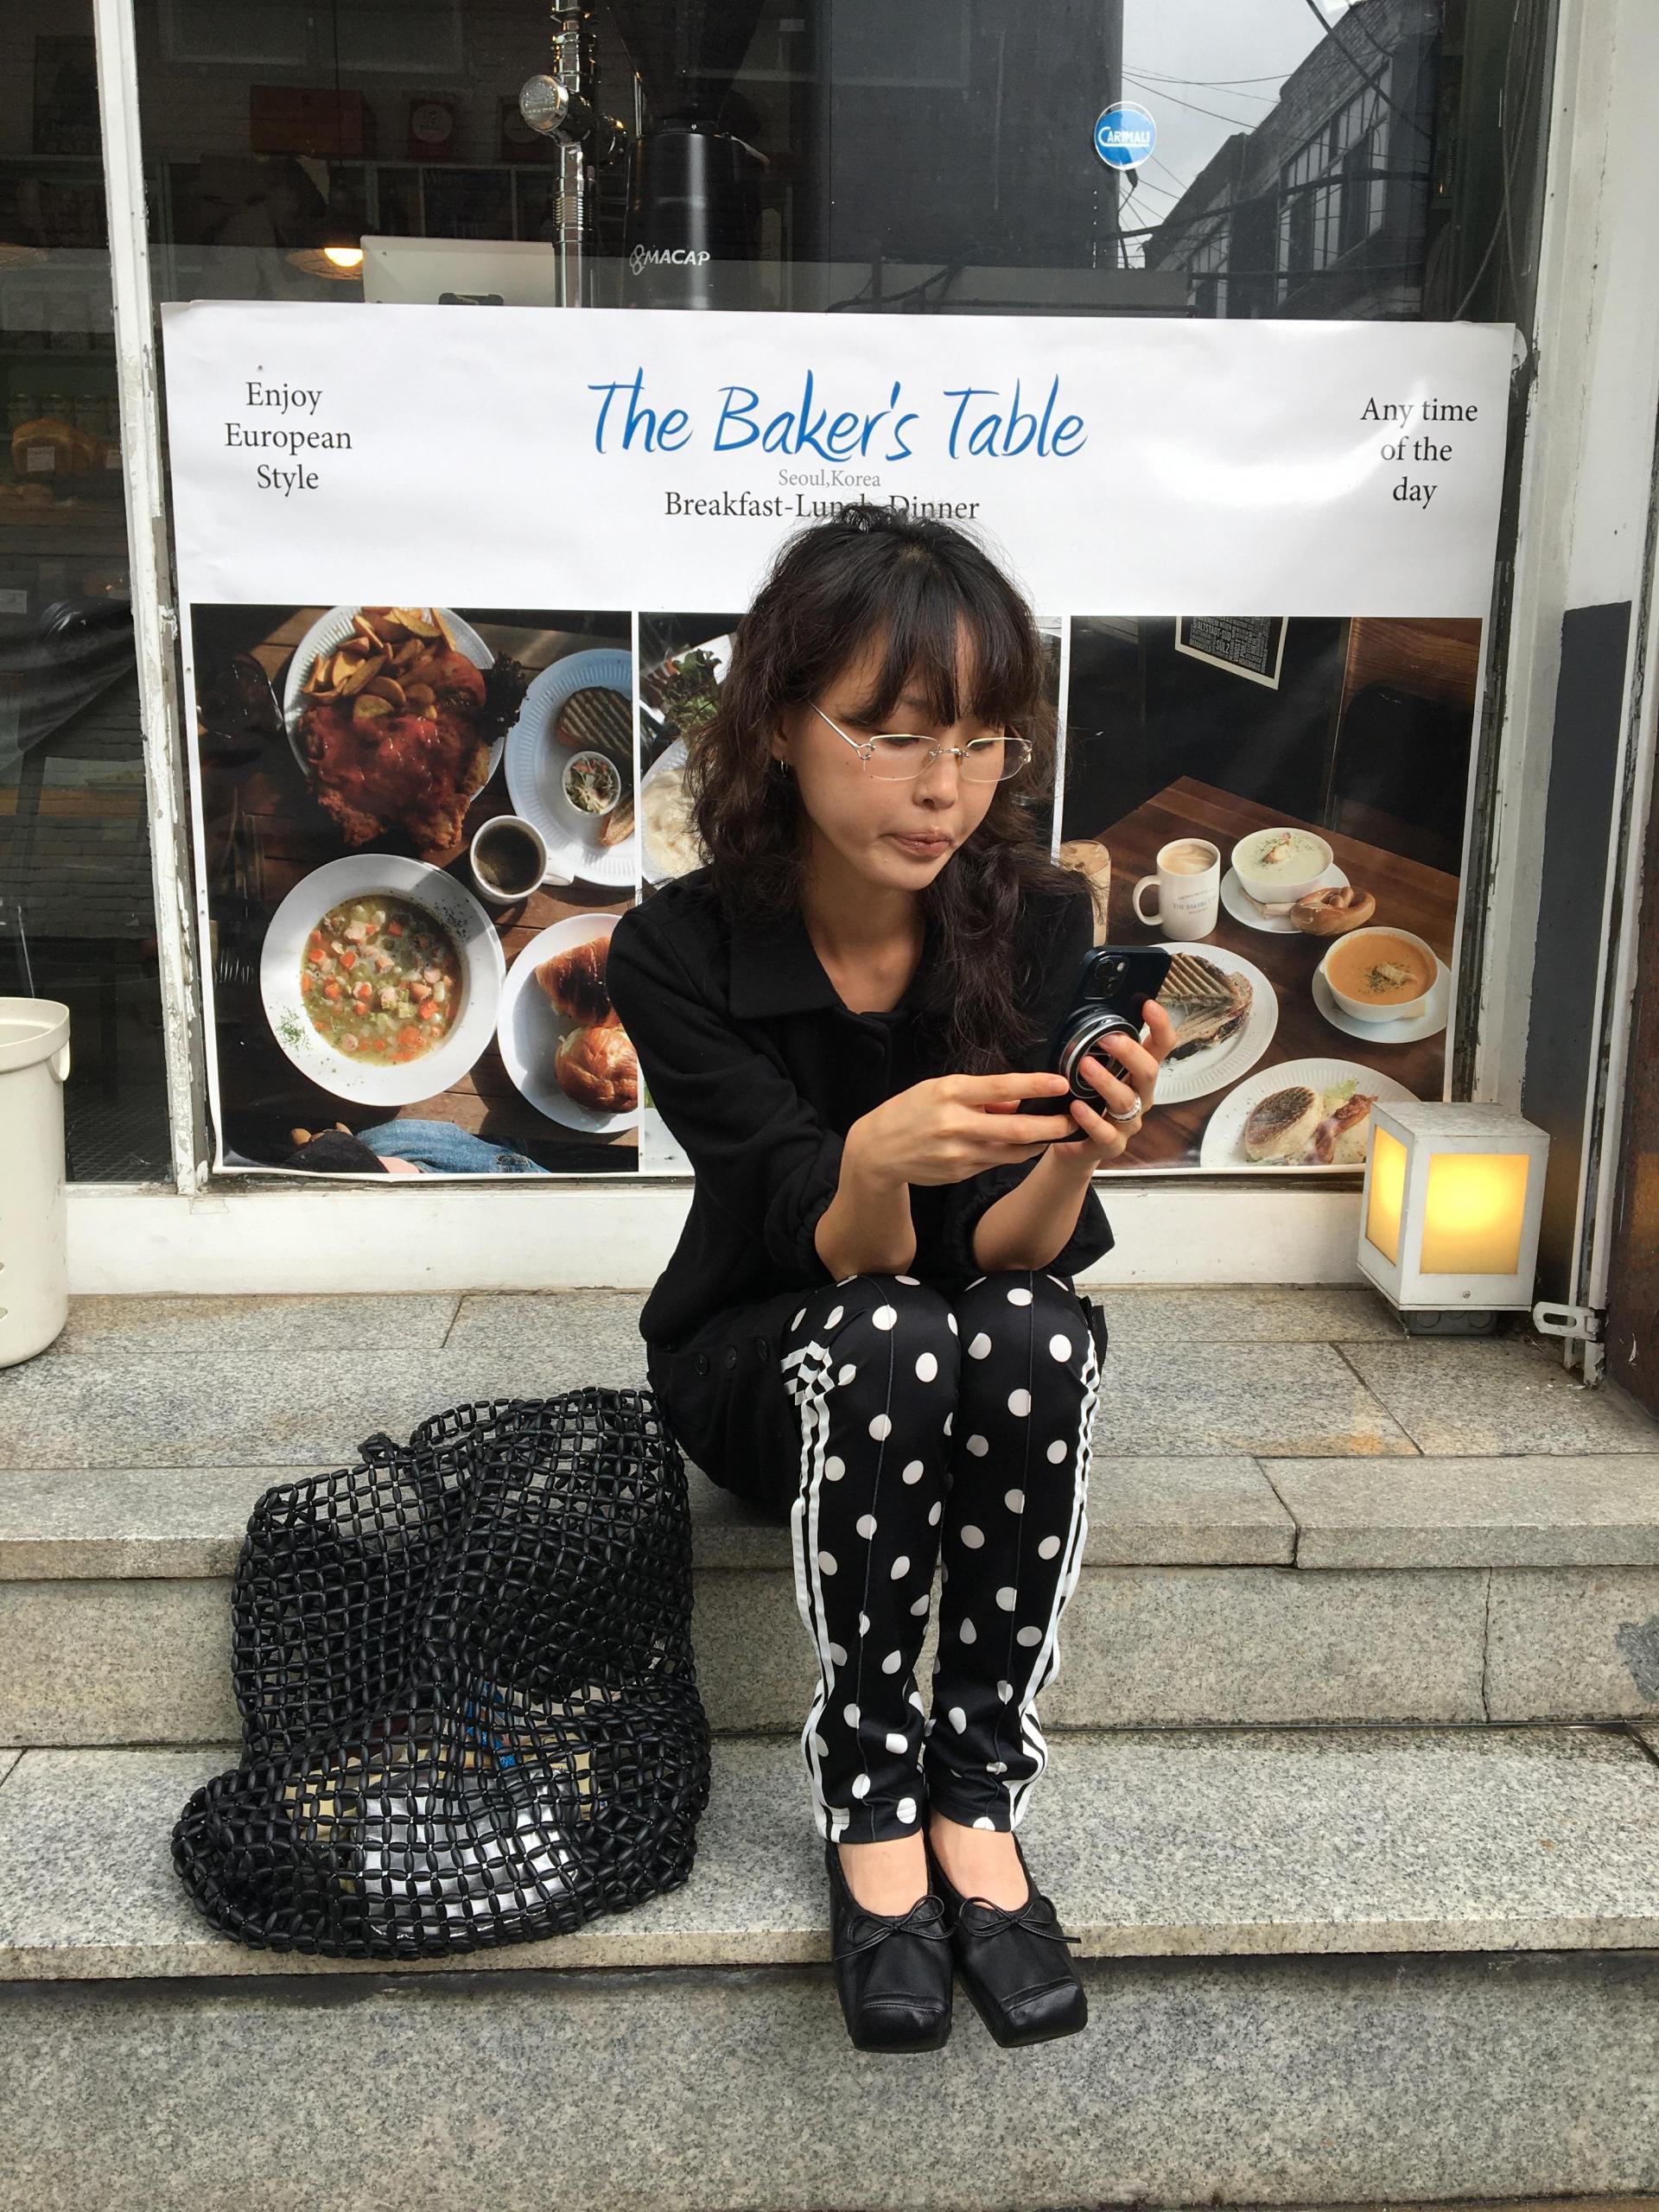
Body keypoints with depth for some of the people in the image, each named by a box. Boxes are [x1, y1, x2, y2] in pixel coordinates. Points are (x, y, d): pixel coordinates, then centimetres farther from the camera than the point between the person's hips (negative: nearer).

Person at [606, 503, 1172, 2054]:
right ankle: (868, 1814, -16)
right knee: (887, 1338, -35)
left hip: (993, 1382, 2)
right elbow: (837, 1253, -25)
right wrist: (879, 1156, -48)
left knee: (1038, 1329, -33)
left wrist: (1079, 1154, -42)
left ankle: (979, 1802, -17)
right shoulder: (679, 953, -21)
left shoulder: (1041, 924, -16)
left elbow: (1011, 1250, -19)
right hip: (767, 1365, -1)